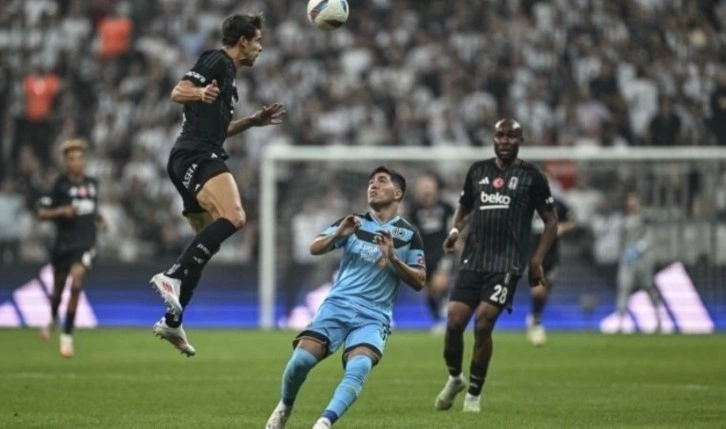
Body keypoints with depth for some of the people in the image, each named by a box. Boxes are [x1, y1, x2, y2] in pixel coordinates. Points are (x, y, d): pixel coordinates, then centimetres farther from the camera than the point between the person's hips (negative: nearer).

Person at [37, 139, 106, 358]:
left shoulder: (92, 184, 5)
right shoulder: (60, 184, -8)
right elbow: (41, 213, -7)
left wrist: (99, 219, 6)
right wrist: (61, 211, -23)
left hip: (85, 244, 1)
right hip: (64, 243, -1)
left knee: (76, 282, -19)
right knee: (58, 288, 14)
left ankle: (67, 337, -13)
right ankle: (53, 320, 50)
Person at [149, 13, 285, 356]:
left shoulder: (228, 74, 27)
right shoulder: (216, 61, -2)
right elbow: (177, 93, -15)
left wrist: (253, 121, 30)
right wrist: (199, 93, -35)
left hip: (198, 160, 11)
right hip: (197, 156, -11)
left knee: (207, 243, 15)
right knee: (233, 216, -31)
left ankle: (172, 322, 17)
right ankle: (171, 276, -34)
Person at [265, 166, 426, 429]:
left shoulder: (408, 235, 6)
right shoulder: (353, 223, 10)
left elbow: (419, 282, 1)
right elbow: (314, 248, 1)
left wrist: (393, 258, -14)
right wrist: (338, 235, -19)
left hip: (373, 317, -1)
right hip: (337, 306, 1)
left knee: (359, 367, -29)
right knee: (301, 359, -16)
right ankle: (285, 406, 13)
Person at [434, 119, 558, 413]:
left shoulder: (531, 177, 3)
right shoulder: (478, 171, 13)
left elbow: (550, 222, 7)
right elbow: (464, 207, 25)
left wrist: (536, 261, -3)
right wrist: (455, 230, 3)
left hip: (506, 265, -3)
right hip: (472, 261, 3)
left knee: (483, 324, -14)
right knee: (454, 323, -6)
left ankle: (474, 393, 1)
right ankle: (454, 378, 21)